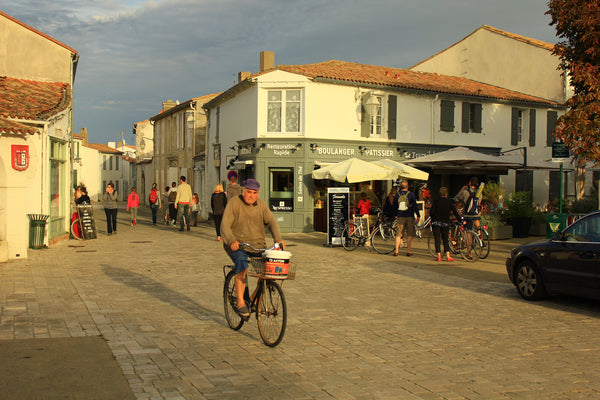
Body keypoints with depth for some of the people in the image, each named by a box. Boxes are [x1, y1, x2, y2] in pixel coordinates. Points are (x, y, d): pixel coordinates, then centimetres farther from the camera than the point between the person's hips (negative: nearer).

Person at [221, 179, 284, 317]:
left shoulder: (261, 205, 9)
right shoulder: (234, 203, -5)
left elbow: (271, 221, 1)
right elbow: (225, 225, -13)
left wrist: (278, 238, -18)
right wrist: (232, 240, -31)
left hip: (258, 245, 4)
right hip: (237, 245, -4)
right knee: (242, 265, -32)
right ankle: (240, 303, -24)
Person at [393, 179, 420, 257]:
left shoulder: (397, 195, 4)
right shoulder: (411, 194, -6)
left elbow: (394, 206, 14)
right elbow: (415, 206, -7)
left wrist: (396, 215, 27)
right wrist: (418, 216, -1)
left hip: (400, 217, 3)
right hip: (410, 217, -3)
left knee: (398, 234, 6)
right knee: (410, 234, 5)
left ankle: (396, 250, 1)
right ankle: (408, 251, 5)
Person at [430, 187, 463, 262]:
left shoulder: (436, 201, -2)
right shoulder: (449, 202, 1)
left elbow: (431, 212, -6)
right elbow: (455, 212, 3)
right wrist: (461, 220, 12)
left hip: (436, 222, -1)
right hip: (445, 222, 1)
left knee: (437, 240, 3)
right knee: (445, 240, 11)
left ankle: (439, 256, -2)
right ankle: (448, 256, 2)